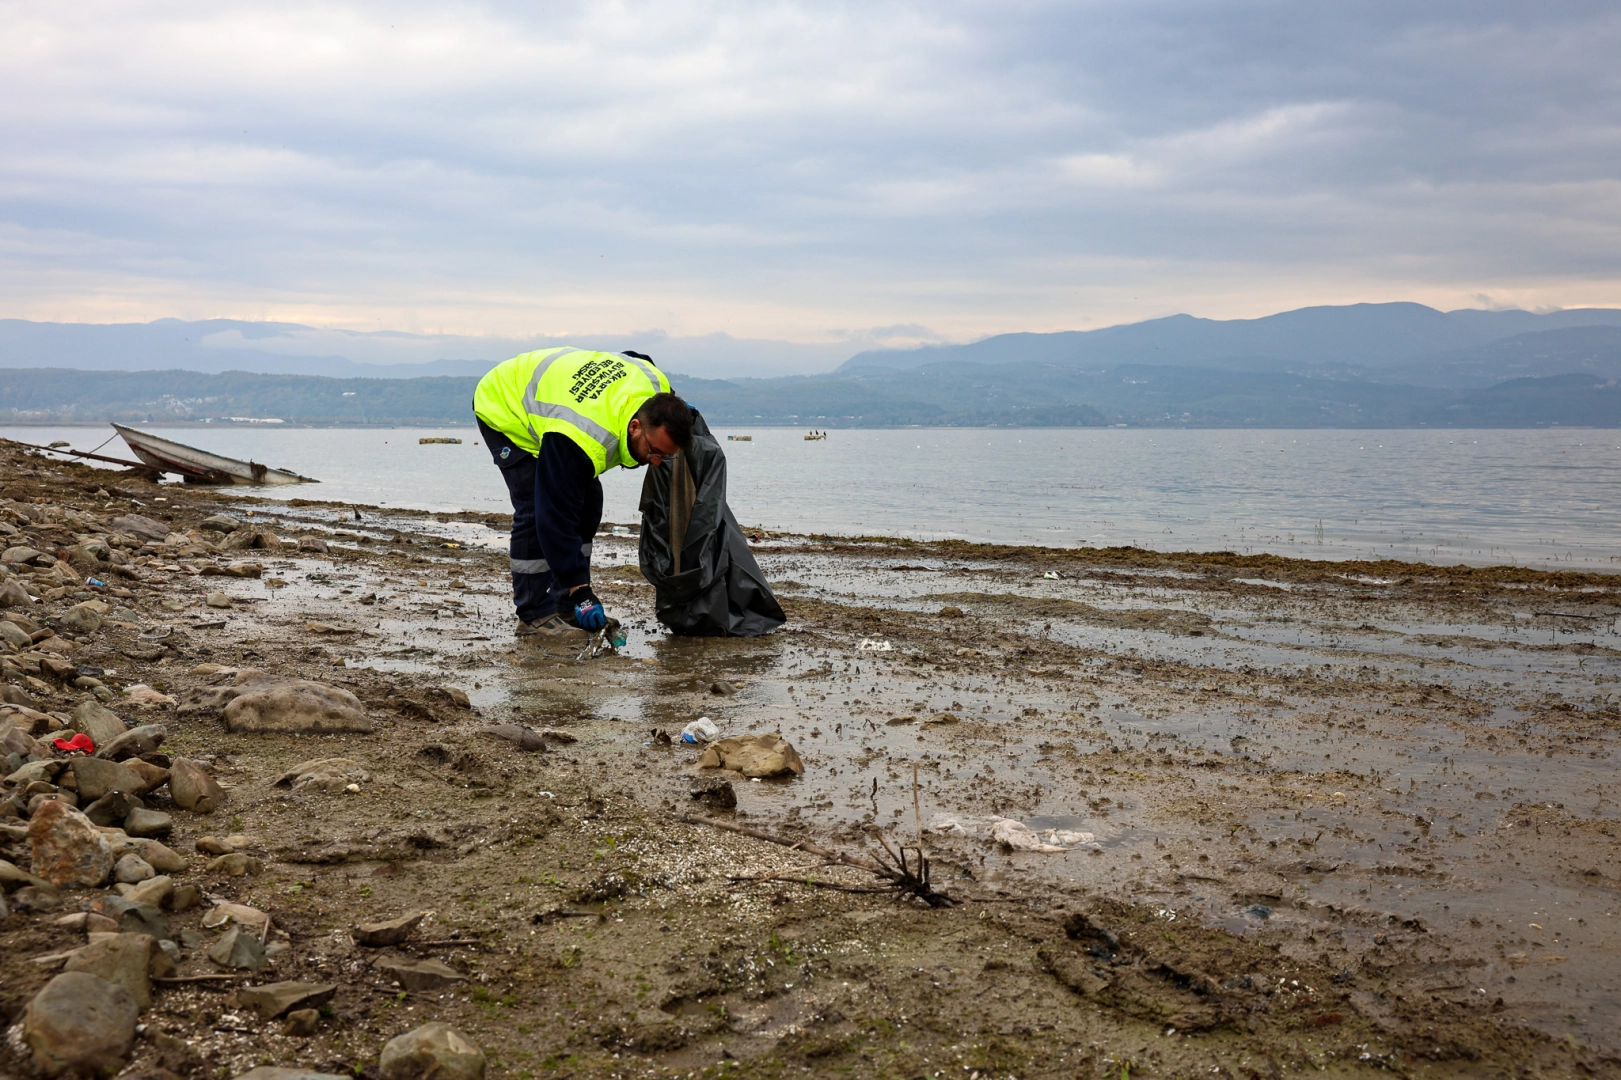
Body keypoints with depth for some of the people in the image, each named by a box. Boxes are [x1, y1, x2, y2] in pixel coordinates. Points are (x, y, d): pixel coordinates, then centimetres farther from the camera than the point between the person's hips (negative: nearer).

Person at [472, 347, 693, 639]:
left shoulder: (656, 385, -23)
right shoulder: (583, 440, -44)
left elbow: (636, 359, 4)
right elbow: (556, 514, -37)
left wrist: (675, 409, -6)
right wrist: (578, 587, -34)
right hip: (504, 410, -8)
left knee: (587, 503, 2)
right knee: (536, 510, -20)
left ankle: (565, 605, 9)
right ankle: (533, 615, -12)